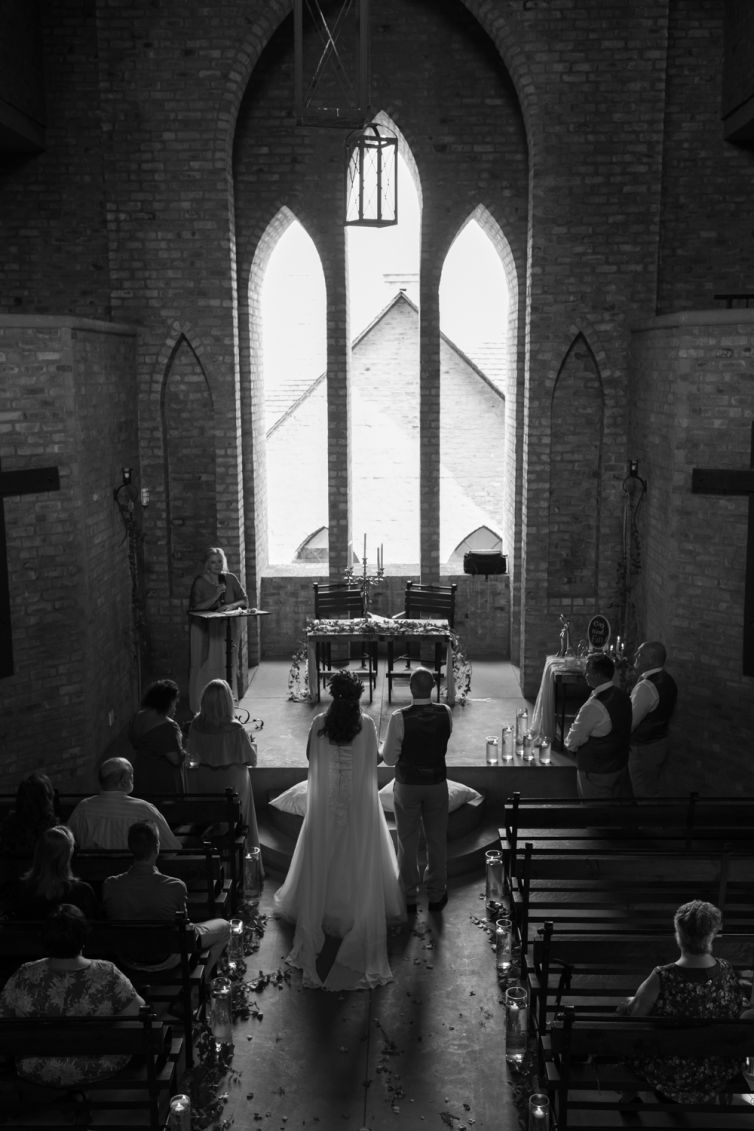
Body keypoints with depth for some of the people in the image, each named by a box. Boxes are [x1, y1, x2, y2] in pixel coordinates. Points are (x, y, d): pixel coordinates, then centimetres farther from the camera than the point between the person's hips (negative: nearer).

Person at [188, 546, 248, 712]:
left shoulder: (230, 579, 5)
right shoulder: (200, 582, -3)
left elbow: (245, 601, 4)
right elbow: (195, 608, -10)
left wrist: (231, 605, -16)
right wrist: (215, 597, -20)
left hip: (227, 629, 3)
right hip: (205, 631, -2)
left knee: (227, 667, 1)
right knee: (205, 669, -6)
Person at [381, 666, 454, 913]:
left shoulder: (399, 718, -21)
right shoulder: (445, 713, -12)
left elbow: (389, 759, -14)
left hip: (407, 785, -2)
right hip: (437, 784, 2)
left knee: (407, 842, 13)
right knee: (437, 840, 16)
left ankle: (409, 899, 24)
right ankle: (436, 896, 29)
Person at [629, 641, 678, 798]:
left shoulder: (646, 687, -28)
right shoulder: (668, 680, 2)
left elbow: (630, 724, -26)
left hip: (643, 750, -9)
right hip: (661, 742, 9)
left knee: (645, 793, 6)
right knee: (656, 790, 21)